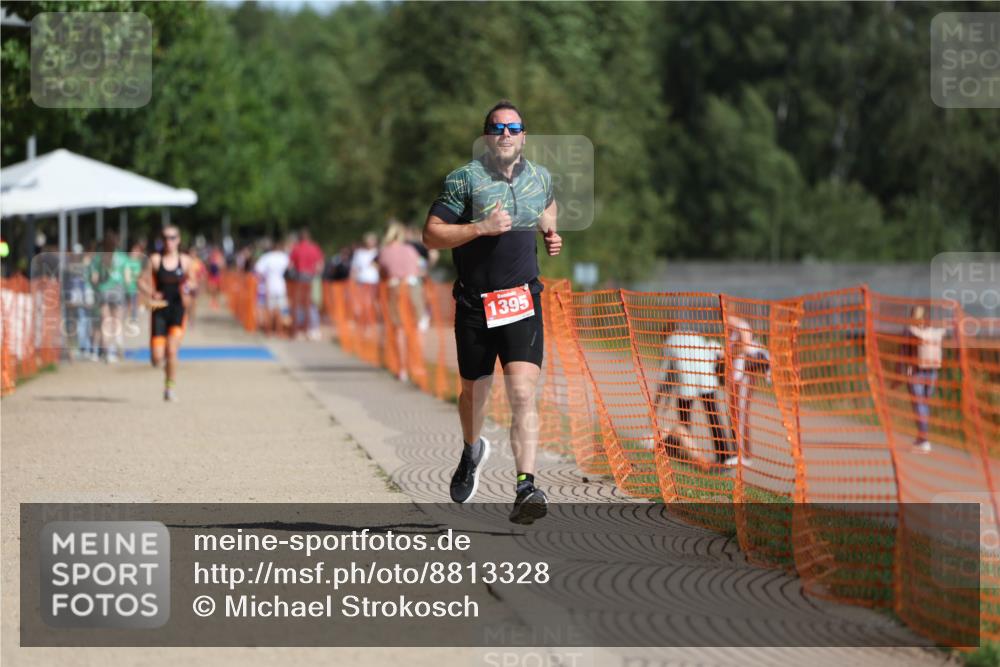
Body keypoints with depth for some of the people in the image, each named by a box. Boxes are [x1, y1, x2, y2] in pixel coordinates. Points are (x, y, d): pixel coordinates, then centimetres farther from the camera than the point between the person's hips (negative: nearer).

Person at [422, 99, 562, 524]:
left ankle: (526, 488, -22)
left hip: (523, 301, 1)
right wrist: (481, 228, -19)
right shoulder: (465, 179, -5)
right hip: (475, 303, -1)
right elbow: (431, 235, -9)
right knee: (474, 391, 15)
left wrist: (551, 234, 13)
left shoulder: (541, 178, 8)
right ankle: (472, 451, 47)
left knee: (523, 393, -15)